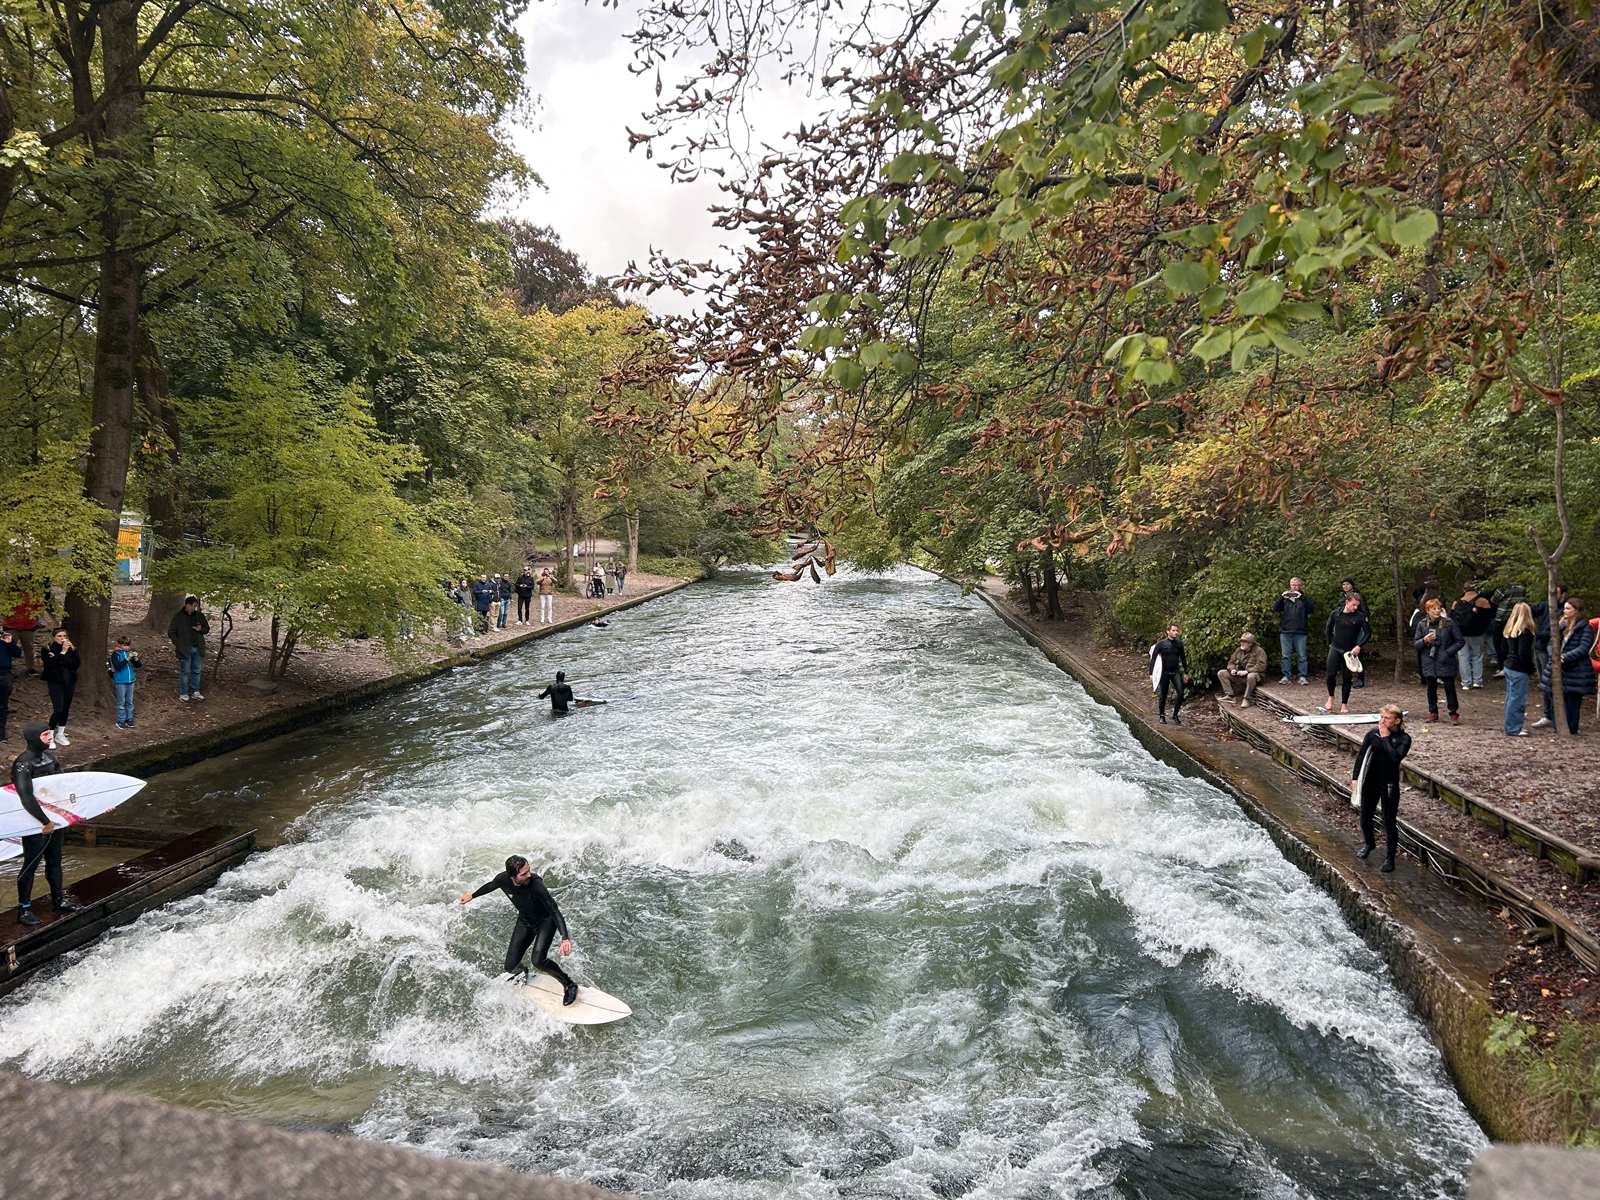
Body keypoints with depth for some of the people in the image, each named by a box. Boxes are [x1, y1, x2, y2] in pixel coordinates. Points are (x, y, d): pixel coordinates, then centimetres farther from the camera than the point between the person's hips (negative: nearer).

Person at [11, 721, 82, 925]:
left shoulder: (49, 757, 6)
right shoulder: (23, 763, -19)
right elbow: (26, 797, -26)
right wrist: (45, 821, -24)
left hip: (54, 819, 7)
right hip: (34, 822, -7)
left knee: (54, 860, 17)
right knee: (31, 864, 2)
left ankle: (58, 900, 30)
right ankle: (24, 908, 13)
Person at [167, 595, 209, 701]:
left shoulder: (200, 616, 9)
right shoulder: (178, 617, -2)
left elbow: (207, 628, 18)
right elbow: (171, 632, 0)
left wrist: (201, 629, -5)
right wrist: (177, 643, -9)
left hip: (198, 649, 4)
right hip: (185, 649, -4)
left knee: (196, 671, 10)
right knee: (185, 672, -1)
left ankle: (195, 692, 20)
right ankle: (183, 694, 7)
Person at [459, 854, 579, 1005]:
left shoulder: (536, 885, -36)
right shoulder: (503, 879, -22)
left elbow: (555, 911, -37)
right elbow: (490, 886, 4)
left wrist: (565, 938, -48)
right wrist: (472, 895, 22)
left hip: (546, 920, -5)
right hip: (525, 921, 5)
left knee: (538, 961, -26)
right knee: (511, 967, 1)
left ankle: (569, 984, -3)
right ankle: (522, 972, 40)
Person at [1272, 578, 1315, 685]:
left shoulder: (1304, 598, 8)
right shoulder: (1285, 598, 14)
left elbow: (1312, 609, -8)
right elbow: (1275, 609, 4)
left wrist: (1302, 597, -17)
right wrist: (1281, 598, -11)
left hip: (1300, 632, -2)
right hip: (1286, 631, 2)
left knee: (1302, 656, 0)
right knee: (1286, 656, 2)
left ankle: (1302, 677, 5)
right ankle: (1286, 676, 6)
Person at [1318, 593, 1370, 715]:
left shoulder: (1360, 617, -4)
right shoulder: (1335, 614, 1)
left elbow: (1368, 633, -3)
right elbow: (1328, 629, 16)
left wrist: (1359, 646, -12)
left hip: (1350, 651, -1)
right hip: (1335, 649, 1)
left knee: (1347, 678, 2)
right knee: (1331, 675, -10)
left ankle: (1344, 705, 10)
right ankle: (1330, 698, 11)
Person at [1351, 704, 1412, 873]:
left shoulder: (1404, 738, -11)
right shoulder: (1373, 733, -4)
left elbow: (1396, 757, -28)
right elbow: (1361, 755, 1)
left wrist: (1386, 737, -22)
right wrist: (1355, 777, -3)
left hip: (1390, 786, -3)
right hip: (1371, 783, 3)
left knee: (1389, 823, 2)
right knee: (1365, 819, 16)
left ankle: (1389, 858, 16)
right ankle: (1369, 843, 44)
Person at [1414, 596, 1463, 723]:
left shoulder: (1449, 623, -4)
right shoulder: (1422, 625, 3)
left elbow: (1459, 642, 0)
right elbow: (1415, 644, 6)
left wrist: (1448, 652, -12)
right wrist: (1424, 641, -14)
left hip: (1446, 662, -3)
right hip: (1429, 663, 3)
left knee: (1450, 688, -3)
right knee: (1431, 688, 12)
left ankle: (1454, 714, 6)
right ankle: (1433, 712, 24)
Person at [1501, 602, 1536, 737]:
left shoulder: (1510, 629, 9)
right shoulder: (1525, 631, -15)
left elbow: (1504, 649, 15)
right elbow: (1524, 654, -19)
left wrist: (1502, 666, 21)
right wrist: (1530, 669, -10)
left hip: (1508, 666, 9)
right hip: (1519, 670, -9)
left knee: (1511, 697, 16)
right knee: (1517, 699, -3)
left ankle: (1510, 725, 24)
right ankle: (1513, 729, 1)